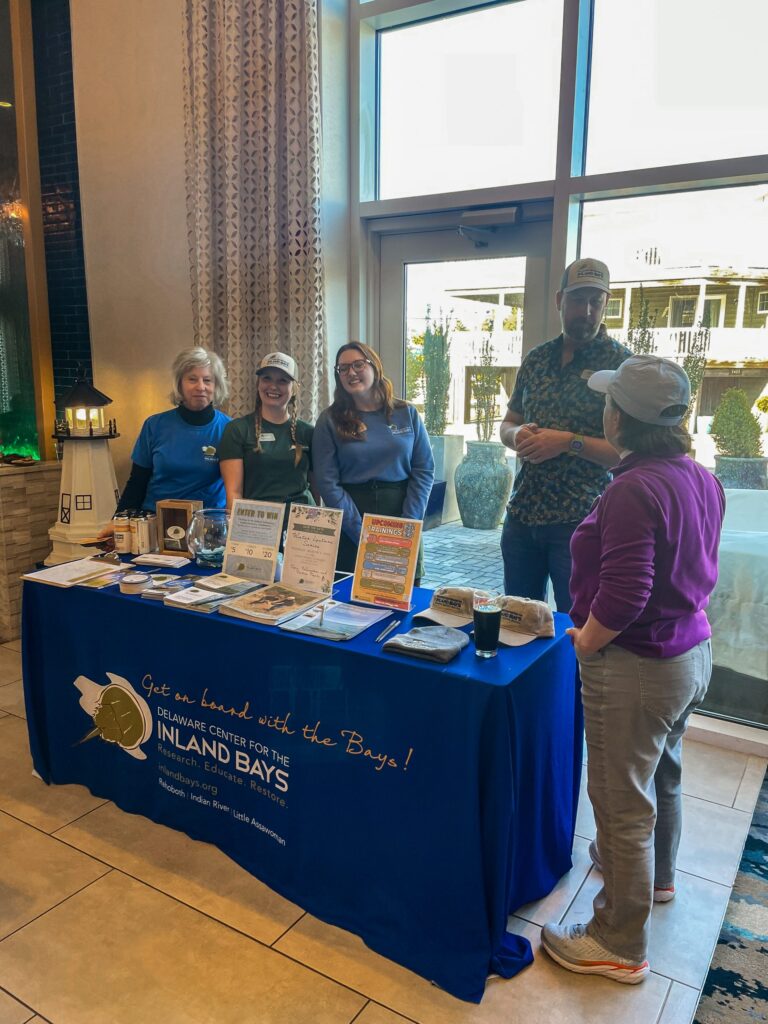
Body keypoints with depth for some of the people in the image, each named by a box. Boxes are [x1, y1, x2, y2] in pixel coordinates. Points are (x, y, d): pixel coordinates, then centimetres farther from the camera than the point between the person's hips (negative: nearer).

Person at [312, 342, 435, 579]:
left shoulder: (406, 413, 5)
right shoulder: (330, 420, 0)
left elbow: (424, 470, 2)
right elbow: (327, 482, -7)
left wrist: (408, 524, -9)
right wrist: (362, 533, -14)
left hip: (401, 510, 2)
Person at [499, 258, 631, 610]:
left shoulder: (621, 363, -7)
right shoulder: (536, 358, 8)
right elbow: (507, 425, 14)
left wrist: (569, 442, -22)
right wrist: (518, 435, -8)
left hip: (580, 520, -5)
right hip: (521, 514, 5)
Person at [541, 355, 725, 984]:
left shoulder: (634, 490, -27)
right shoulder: (702, 479, 2)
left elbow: (624, 595, -30)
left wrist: (584, 642, -14)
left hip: (636, 667, -9)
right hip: (692, 651, 9)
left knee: (622, 803, 6)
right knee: (662, 774, 29)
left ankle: (619, 945, 24)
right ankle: (656, 874, 54)